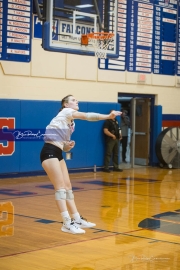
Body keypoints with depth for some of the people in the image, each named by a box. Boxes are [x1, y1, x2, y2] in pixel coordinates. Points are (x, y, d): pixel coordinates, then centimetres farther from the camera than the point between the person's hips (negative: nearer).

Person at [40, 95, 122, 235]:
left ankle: (77, 220, 15)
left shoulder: (71, 123, 19)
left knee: (68, 187, 9)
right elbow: (86, 116, -20)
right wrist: (108, 116, -29)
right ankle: (67, 224, -11)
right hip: (49, 152, -9)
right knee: (60, 187, -11)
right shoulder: (65, 112, -5)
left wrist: (68, 146, -4)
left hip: (58, 153, 9)